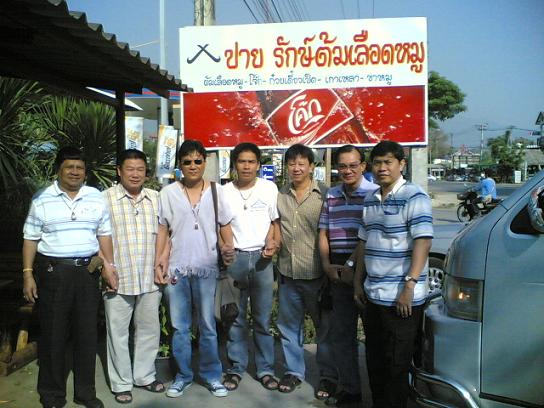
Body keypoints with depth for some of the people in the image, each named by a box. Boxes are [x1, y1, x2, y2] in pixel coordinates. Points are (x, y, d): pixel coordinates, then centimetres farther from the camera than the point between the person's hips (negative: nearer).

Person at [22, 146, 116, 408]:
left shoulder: (97, 198, 7)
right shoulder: (42, 200, 0)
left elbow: (104, 235, 10)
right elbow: (31, 239, 1)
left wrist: (109, 265, 4)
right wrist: (27, 274, -5)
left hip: (87, 272, 2)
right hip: (53, 272, -2)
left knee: (87, 334, 9)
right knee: (53, 335, 5)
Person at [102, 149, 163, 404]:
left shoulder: (155, 198, 8)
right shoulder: (106, 198, -4)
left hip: (150, 278, 4)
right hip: (118, 278, -4)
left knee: (149, 329, 14)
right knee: (118, 332, 7)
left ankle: (144, 375, 31)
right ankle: (121, 383, 22)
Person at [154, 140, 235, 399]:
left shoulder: (216, 192, 2)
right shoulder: (168, 193, 2)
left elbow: (225, 226, 6)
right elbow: (162, 230, 4)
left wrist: (228, 247, -11)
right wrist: (158, 263, -2)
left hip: (206, 269, 0)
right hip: (176, 269, 1)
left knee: (207, 326, 8)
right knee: (179, 327, 10)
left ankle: (212, 375, 23)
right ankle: (183, 375, 25)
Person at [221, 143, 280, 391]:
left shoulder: (269, 189, 2)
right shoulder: (225, 192, 4)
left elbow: (274, 221, 7)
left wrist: (271, 245, -10)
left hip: (261, 258, 0)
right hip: (234, 258, 1)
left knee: (263, 318, 5)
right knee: (236, 317, 7)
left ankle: (265, 369, 17)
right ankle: (236, 368, 19)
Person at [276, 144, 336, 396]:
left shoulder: (324, 195, -5)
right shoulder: (279, 196, 8)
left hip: (316, 274, -4)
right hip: (288, 273, 4)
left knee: (325, 327, 8)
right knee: (289, 326, 15)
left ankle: (328, 376, 23)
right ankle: (293, 371, 31)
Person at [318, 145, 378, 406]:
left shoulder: (374, 194, -7)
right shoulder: (331, 196, 11)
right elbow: (323, 234, 13)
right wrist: (327, 265, 0)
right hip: (338, 273, 6)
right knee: (342, 332, 11)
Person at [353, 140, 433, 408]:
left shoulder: (414, 197, -10)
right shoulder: (370, 200, 12)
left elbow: (422, 243, -17)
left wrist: (409, 285, -23)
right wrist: (358, 281, 14)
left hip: (401, 298, -7)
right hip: (372, 295, 7)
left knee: (397, 364, 3)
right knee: (375, 361, 18)